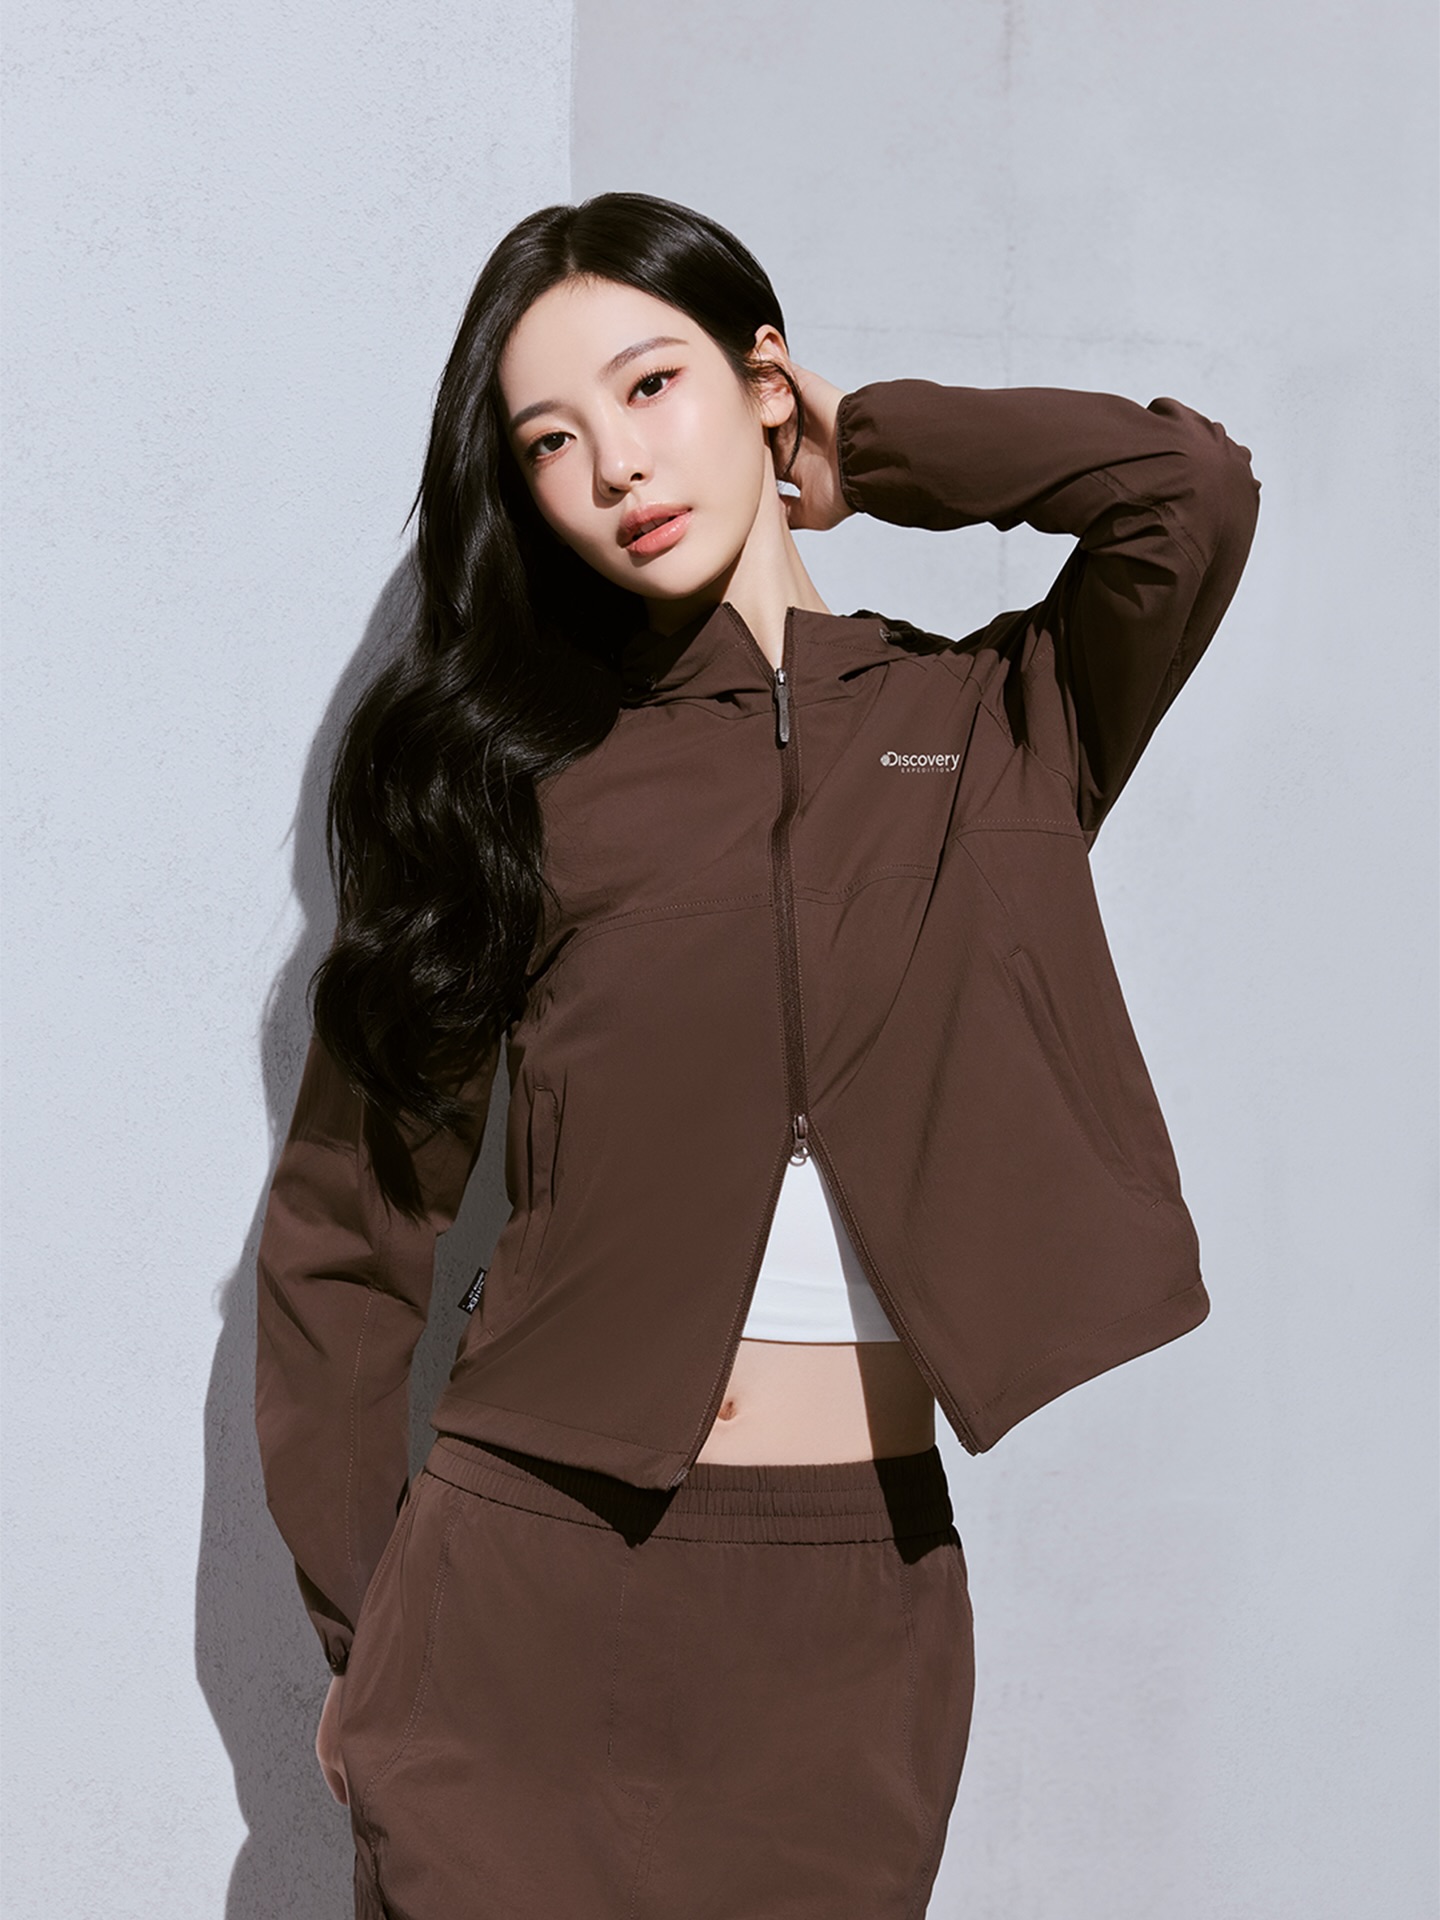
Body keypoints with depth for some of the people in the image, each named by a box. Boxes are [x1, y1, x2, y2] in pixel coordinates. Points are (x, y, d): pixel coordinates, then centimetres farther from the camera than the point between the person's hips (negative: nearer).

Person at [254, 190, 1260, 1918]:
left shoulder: (991, 727, 6)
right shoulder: (508, 769, 3)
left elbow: (1192, 491, -14)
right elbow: (348, 1222, 4)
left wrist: (874, 450, 2)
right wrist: (360, 1617, 2)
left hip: (860, 1611, 1)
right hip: (527, 1585, -1)